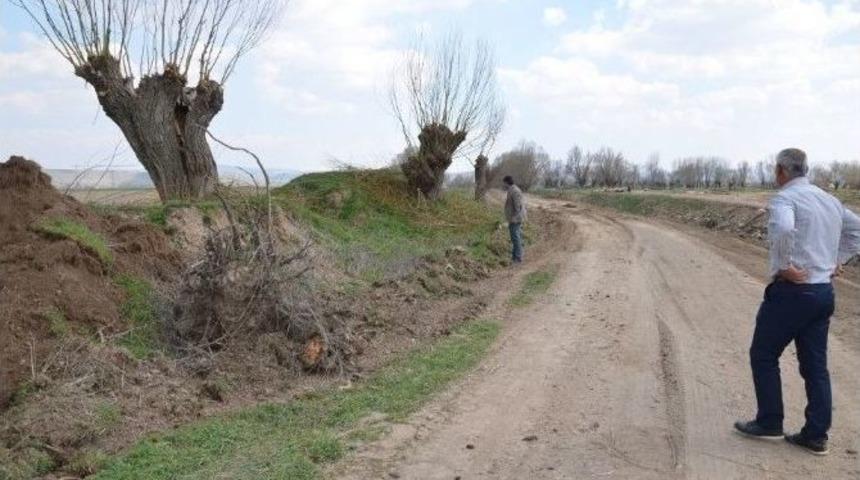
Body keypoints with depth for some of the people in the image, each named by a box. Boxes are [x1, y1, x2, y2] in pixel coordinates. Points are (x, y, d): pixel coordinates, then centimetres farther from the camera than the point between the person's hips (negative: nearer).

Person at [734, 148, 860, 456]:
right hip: (824, 292, 8)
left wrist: (786, 266, -21)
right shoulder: (830, 200, 14)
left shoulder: (785, 197, -12)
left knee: (763, 355, 9)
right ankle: (816, 436, 17)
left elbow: (782, 229, -33)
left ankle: (769, 424, 16)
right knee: (816, 365, 12)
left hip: (792, 290, -8)